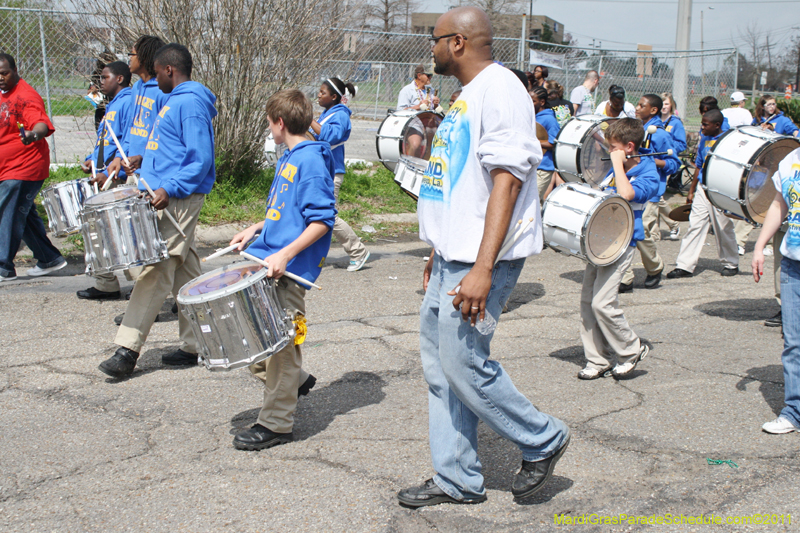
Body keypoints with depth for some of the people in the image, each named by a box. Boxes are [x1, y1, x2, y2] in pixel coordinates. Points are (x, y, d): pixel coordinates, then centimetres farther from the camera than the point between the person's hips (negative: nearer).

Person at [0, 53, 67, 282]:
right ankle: (50, 259, 22)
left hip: (22, 169, -10)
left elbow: (42, 123, -34)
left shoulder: (26, 96, -16)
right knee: (25, 216, 14)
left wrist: (33, 134, -53)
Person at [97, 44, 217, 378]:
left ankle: (128, 349, -11)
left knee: (155, 271, -11)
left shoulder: (189, 103, -13)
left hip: (177, 200, -11)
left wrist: (169, 189, -26)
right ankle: (195, 345, 17)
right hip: (166, 199, 11)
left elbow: (201, 159, -20)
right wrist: (139, 163, 19)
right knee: (185, 273, 11)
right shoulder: (175, 102, 19)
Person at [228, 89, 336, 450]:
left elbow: (323, 219, -20)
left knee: (280, 342, -3)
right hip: (265, 261, 10)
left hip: (290, 270, -10)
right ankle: (293, 379, 29)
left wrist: (285, 254, -25)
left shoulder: (311, 161, -15)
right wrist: (256, 229, 16)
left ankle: (276, 424, 8)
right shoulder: (288, 158, 15)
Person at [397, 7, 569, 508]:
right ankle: (456, 480, 20)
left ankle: (543, 440, 14)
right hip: (453, 255, 10)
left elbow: (506, 180, -23)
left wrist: (482, 269, -29)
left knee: (463, 362, -8)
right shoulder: (468, 96, 18)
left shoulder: (500, 90, -14)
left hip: (480, 259, -10)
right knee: (439, 363, 10)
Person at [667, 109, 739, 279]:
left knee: (723, 229, 4)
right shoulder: (704, 140, 10)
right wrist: (691, 191, 17)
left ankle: (731, 264, 22)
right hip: (703, 189, 5)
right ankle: (685, 266, -1)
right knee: (695, 225, 0)